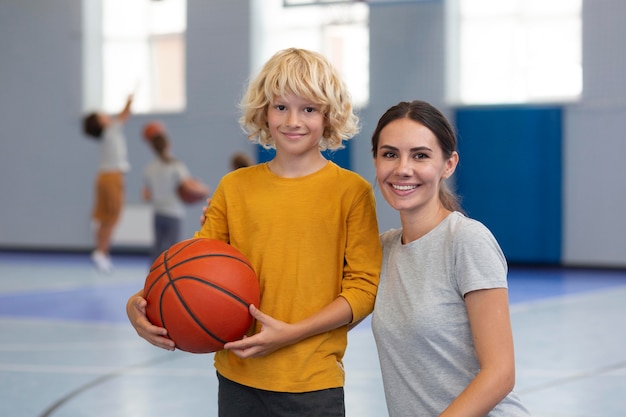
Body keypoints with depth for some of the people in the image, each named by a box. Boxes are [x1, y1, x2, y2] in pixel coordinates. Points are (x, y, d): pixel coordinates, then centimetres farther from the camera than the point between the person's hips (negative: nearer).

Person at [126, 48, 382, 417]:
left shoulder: (352, 190, -3)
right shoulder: (234, 188, 6)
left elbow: (363, 287, -7)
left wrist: (291, 333, -18)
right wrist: (140, 305, -16)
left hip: (313, 385, -3)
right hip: (237, 380, 3)